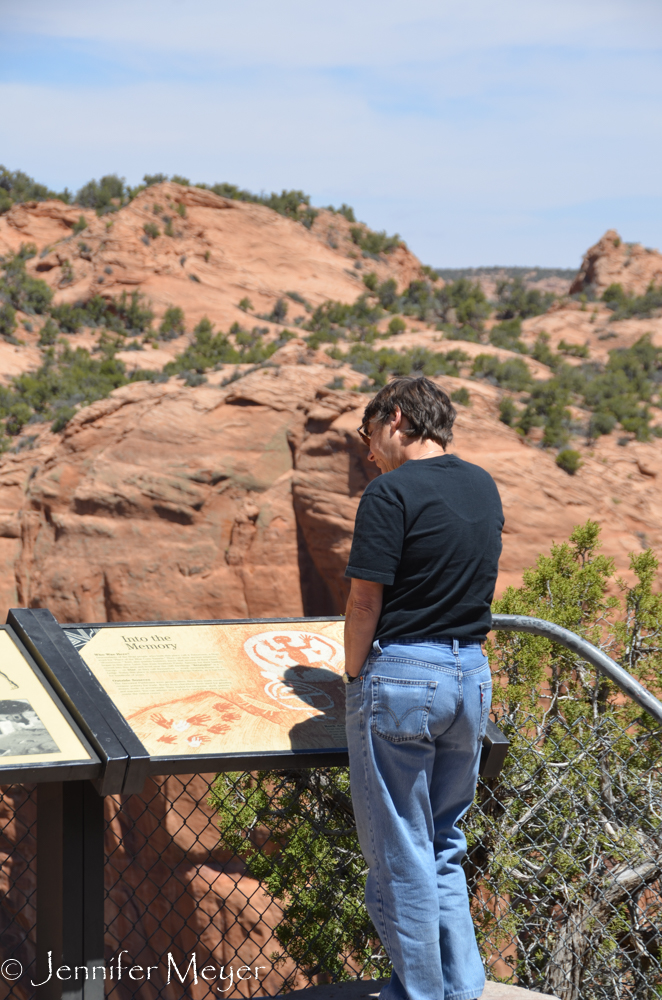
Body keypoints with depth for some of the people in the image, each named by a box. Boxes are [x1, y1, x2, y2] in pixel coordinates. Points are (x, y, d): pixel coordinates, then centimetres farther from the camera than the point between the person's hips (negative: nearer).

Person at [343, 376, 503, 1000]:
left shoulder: (391, 492, -12)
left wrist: (353, 674, 0)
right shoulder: (485, 488, 10)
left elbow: (365, 601, -14)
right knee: (444, 845, 19)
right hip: (473, 674, 7)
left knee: (399, 854, 5)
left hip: (402, 674, -7)